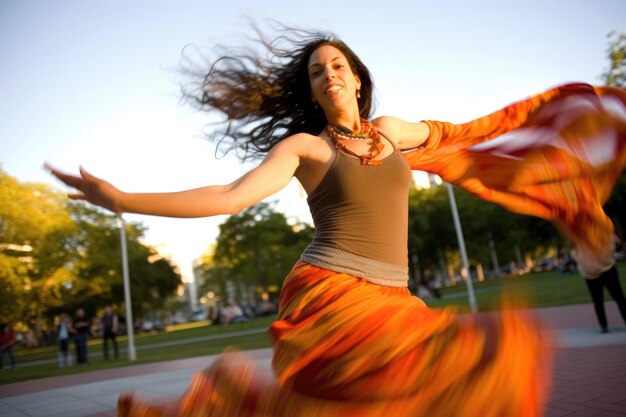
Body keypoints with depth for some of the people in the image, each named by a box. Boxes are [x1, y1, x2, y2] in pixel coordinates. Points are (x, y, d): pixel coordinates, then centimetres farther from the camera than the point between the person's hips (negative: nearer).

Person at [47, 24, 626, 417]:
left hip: (391, 304, 6)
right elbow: (230, 196, -8)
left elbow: (452, 136, 32)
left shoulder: (389, 131, 16)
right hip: (330, 297, -6)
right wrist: (121, 200, -17)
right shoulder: (303, 146, 2)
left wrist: (539, 105, 42)